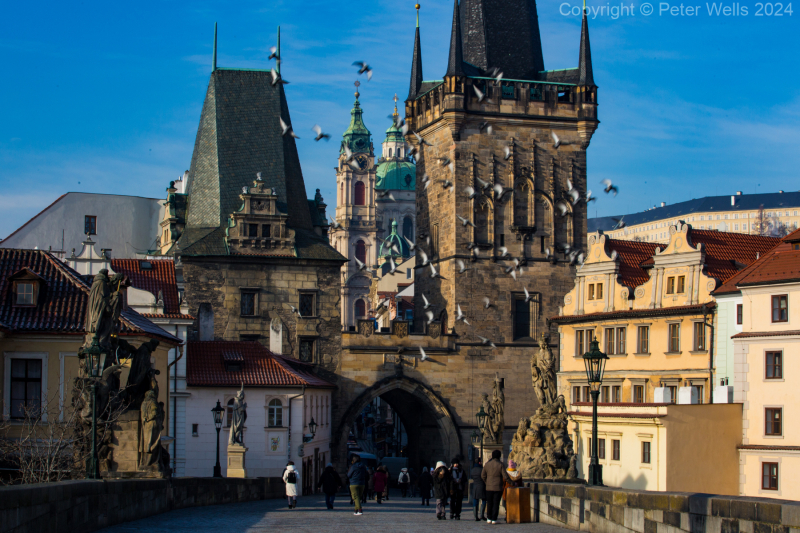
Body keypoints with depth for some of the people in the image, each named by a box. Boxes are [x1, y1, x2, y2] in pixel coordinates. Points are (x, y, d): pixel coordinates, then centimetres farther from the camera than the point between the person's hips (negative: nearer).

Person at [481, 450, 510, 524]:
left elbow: (483, 475, 5)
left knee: (489, 503, 11)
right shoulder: (500, 465, -10)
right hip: (498, 487, -3)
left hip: (489, 487, 3)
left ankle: (489, 519, 12)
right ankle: (494, 519, 0)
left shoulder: (487, 464, 0)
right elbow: (505, 476, -11)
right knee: (496, 503, 2)